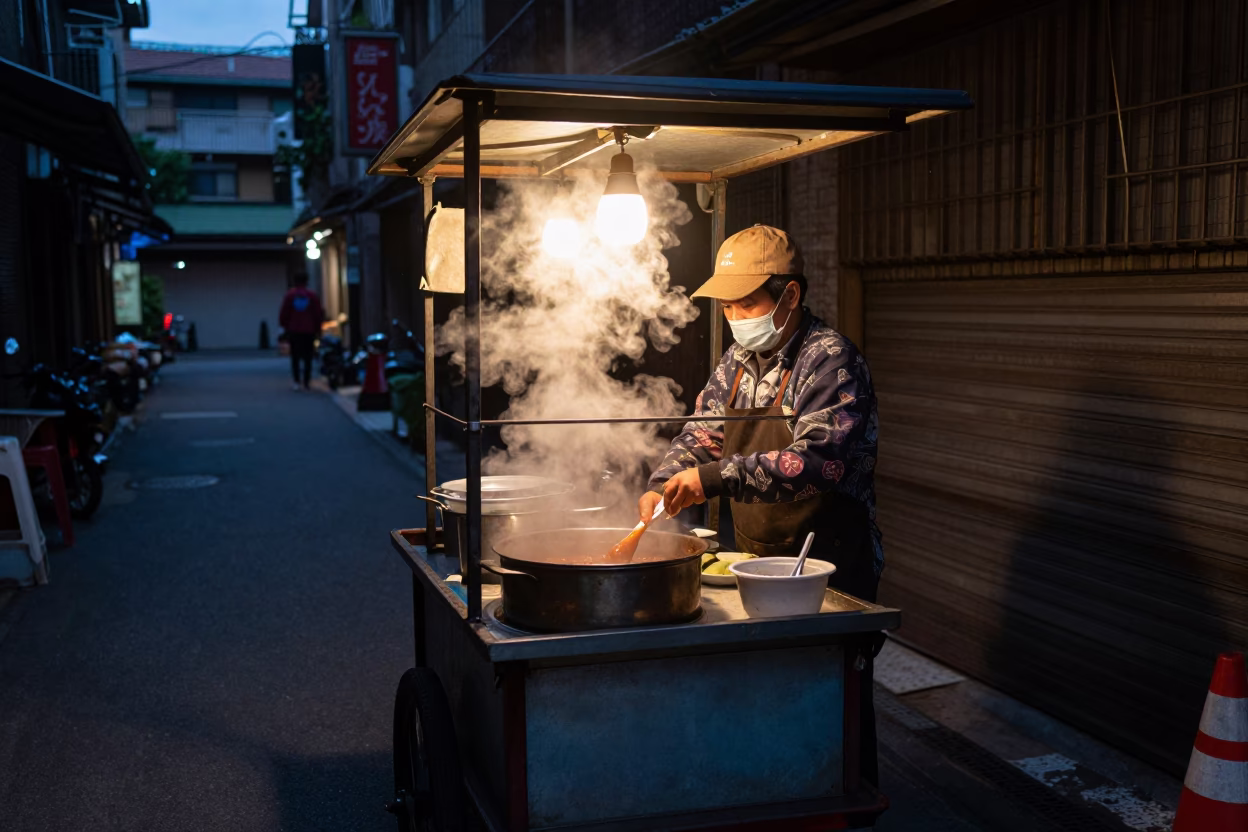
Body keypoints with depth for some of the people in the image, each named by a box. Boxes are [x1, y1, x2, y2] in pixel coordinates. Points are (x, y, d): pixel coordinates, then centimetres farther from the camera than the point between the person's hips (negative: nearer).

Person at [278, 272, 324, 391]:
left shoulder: (289, 295, 0)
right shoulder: (313, 295, -1)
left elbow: (284, 314, 1)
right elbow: (318, 314, 1)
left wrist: (285, 326, 16)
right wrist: (317, 329, 12)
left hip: (294, 331, 0)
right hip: (309, 331, 0)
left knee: (295, 357, 7)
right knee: (308, 358, 3)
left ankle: (297, 381, -2)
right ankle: (306, 382, 0)